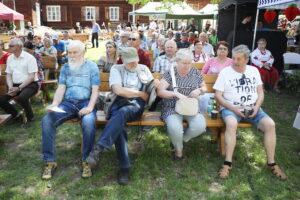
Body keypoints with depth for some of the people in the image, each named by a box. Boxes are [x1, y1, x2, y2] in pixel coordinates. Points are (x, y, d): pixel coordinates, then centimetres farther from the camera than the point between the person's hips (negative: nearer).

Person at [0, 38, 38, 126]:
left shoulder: (29, 57, -8)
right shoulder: (10, 58, 11)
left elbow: (31, 77, -13)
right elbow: (8, 75, 14)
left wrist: (19, 88, -18)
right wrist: (10, 87, -5)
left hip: (30, 85, -6)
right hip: (15, 85, 6)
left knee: (21, 98, -35)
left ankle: (30, 118, -9)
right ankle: (16, 115, 11)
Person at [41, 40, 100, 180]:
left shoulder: (91, 66, 5)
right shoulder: (65, 67, 16)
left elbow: (95, 90, -2)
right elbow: (61, 88, 9)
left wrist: (90, 107, -18)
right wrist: (54, 104, -10)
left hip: (86, 102, -3)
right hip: (68, 102, 4)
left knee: (88, 122, -36)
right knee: (47, 120, -21)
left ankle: (86, 161, -18)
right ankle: (49, 161, -9)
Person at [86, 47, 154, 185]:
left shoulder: (144, 69, 24)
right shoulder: (116, 69, 12)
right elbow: (118, 90, -4)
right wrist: (141, 93, 0)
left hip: (136, 106, 1)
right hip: (119, 103, 0)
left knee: (122, 112, -36)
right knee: (119, 126, -33)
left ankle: (99, 148, -39)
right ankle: (124, 167, -27)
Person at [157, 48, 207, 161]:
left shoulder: (195, 72, 10)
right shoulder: (170, 73, -1)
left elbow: (205, 87, 20)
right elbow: (160, 92, -8)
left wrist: (199, 90, -5)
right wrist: (176, 94, -22)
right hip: (172, 108, -3)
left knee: (200, 126, -27)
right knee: (174, 128, -33)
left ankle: (182, 139, 7)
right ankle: (178, 150, 2)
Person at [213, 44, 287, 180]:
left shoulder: (254, 71, 12)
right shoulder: (225, 72, 1)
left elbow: (260, 92, 13)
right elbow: (218, 95, -4)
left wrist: (257, 107, -7)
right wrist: (233, 108, -15)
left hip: (252, 108, 4)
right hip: (231, 108, -3)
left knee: (270, 124, -20)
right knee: (231, 124, -36)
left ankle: (271, 163, -6)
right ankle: (228, 163, -28)